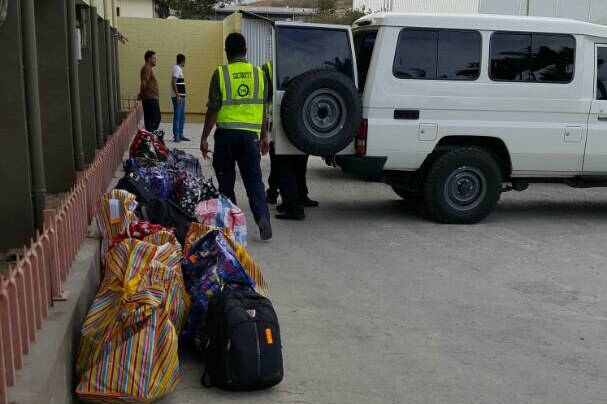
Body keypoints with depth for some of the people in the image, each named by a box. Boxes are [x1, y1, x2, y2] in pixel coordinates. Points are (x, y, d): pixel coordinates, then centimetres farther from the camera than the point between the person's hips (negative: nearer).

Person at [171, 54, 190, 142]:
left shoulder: (179, 69, 18)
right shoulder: (177, 68, -11)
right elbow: (173, 82, -19)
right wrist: (177, 95, -23)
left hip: (181, 96, 10)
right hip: (177, 97, -10)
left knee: (182, 116, 12)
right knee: (177, 116, -7)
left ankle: (180, 135, 17)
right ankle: (176, 135, -3)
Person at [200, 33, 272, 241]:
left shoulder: (220, 74, -5)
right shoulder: (258, 73, 6)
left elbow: (213, 109, -6)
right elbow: (263, 108, 11)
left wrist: (204, 137, 1)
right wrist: (264, 136, 19)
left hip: (226, 133, -2)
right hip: (250, 133, 2)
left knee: (226, 179, 11)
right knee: (254, 179, 4)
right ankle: (262, 216, -14)